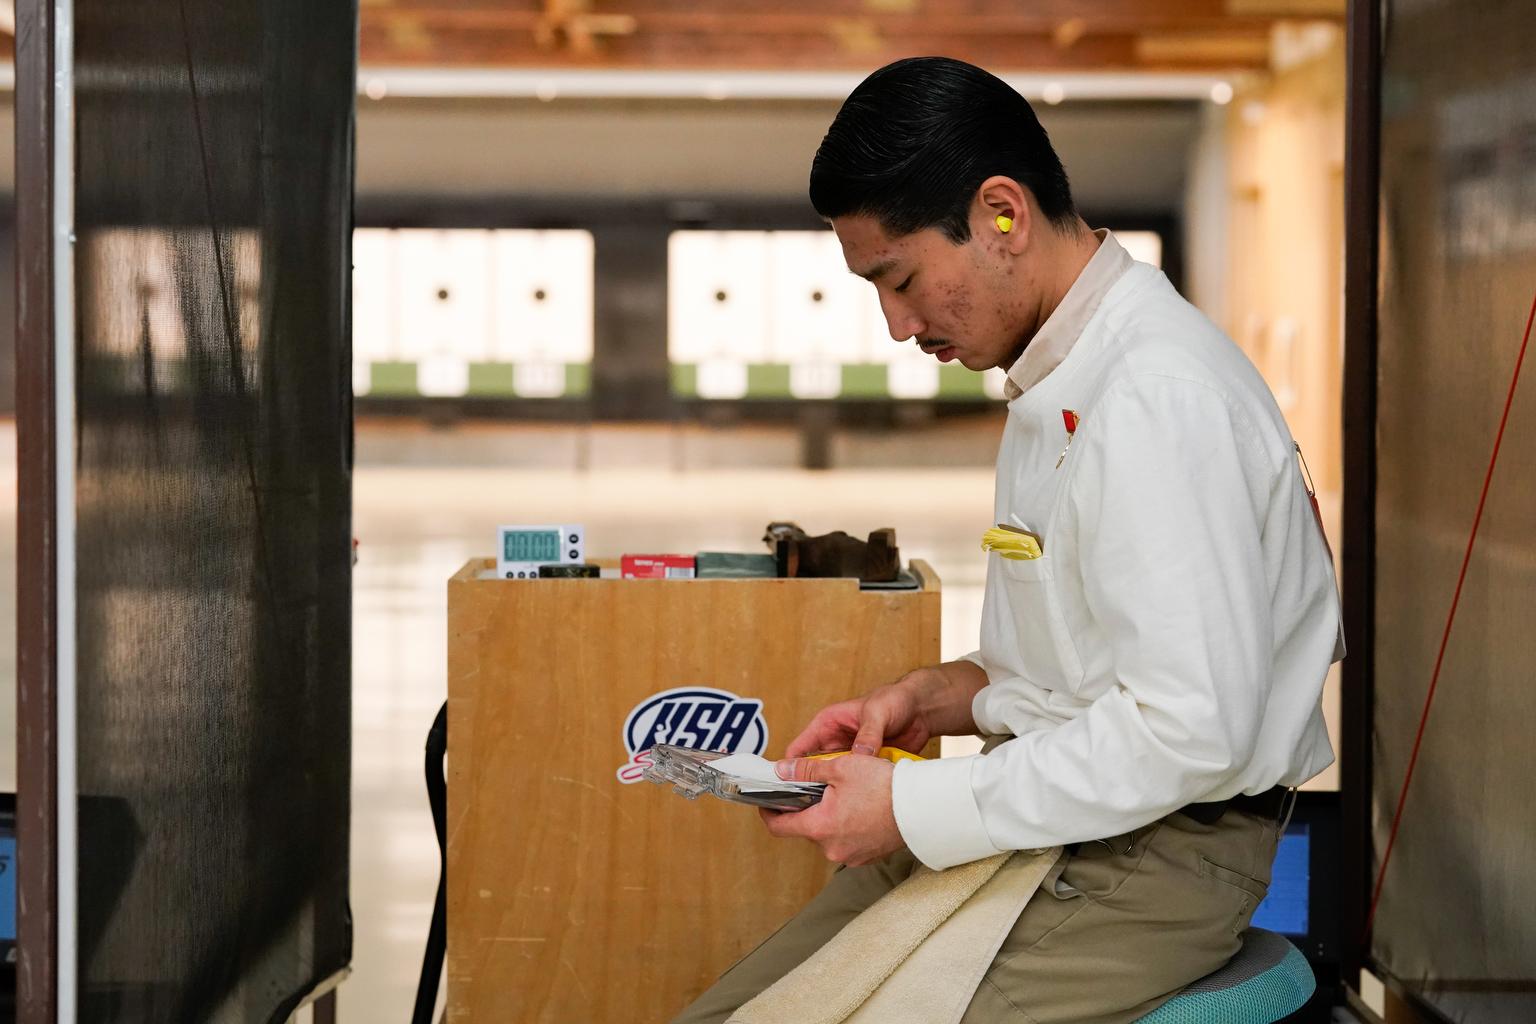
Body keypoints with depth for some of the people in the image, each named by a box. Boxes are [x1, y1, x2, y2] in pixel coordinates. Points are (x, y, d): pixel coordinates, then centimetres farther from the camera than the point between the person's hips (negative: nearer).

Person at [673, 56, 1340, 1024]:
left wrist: (913, 810, -18)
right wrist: (933, 698, 7)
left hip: (1154, 855, -9)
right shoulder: (1059, 380, 14)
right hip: (1035, 819, 9)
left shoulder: (1159, 399, -19)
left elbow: (1188, 729, -24)